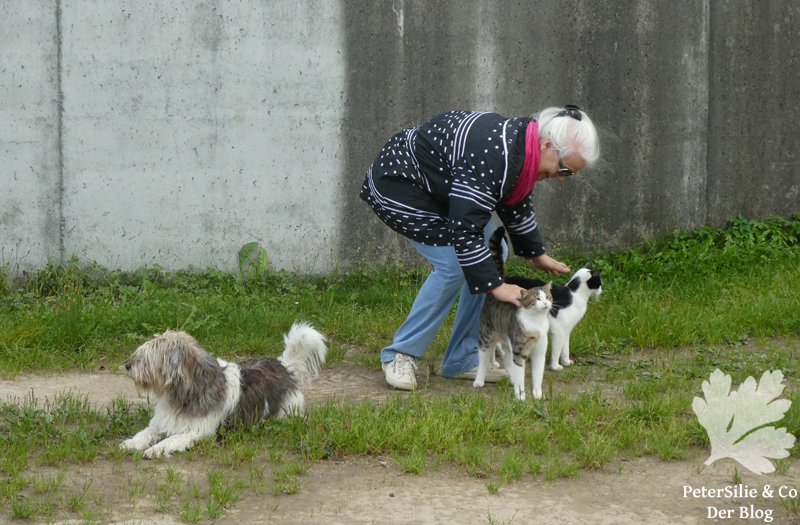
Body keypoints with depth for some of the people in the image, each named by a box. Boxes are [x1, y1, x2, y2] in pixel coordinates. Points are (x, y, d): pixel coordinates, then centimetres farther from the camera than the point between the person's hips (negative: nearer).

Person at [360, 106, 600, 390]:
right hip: (399, 185, -10)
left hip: (440, 188, 10)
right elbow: (463, 229, -35)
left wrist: (537, 254, 24)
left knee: (493, 253, 2)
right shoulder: (493, 157, -35)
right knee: (453, 265, -20)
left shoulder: (522, 141, -3)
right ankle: (400, 355, -6)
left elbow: (516, 204, 17)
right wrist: (496, 286, -31)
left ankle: (461, 359, 7)